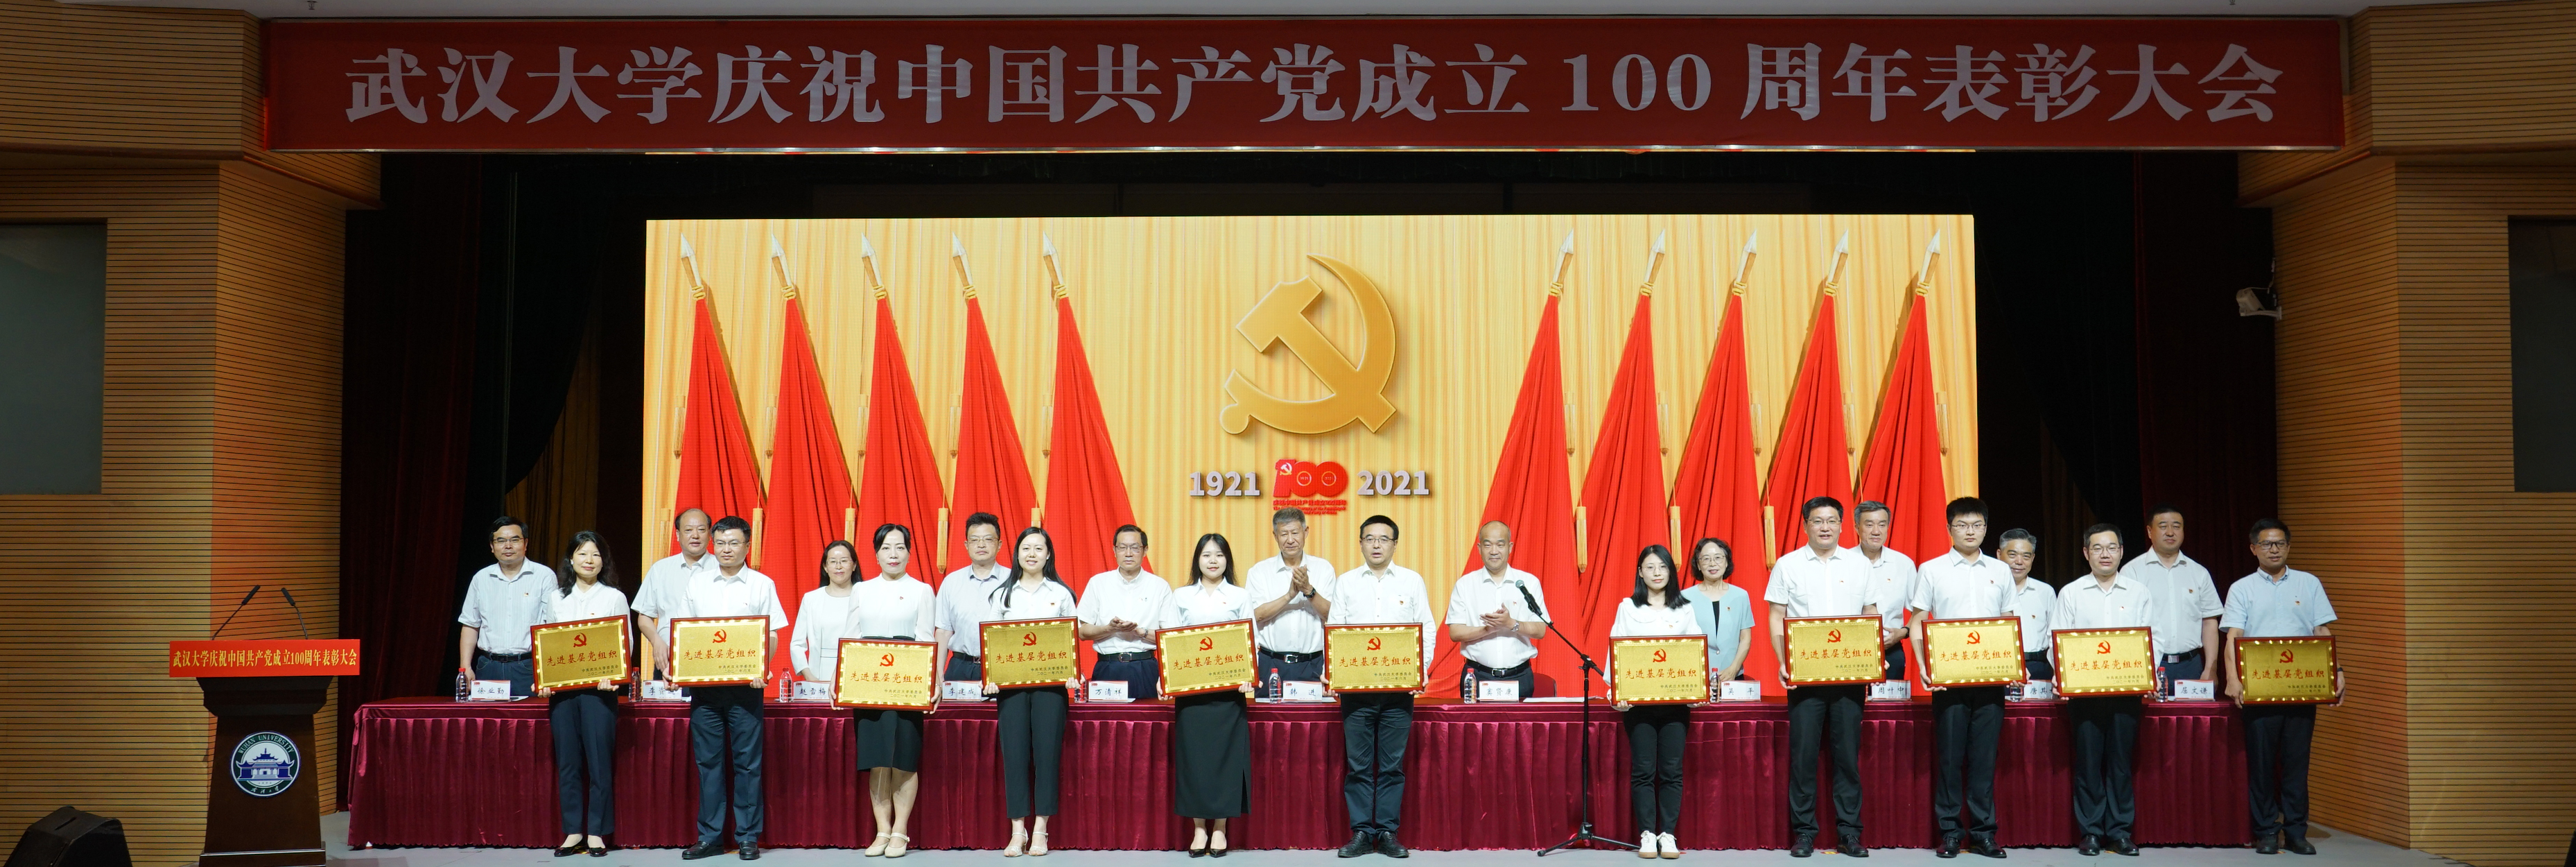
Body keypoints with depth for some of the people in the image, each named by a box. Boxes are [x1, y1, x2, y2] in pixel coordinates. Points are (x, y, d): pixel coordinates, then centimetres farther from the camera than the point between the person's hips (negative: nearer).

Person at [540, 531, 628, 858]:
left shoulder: (615, 598, 6)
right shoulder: (556, 598, 13)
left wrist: (613, 677, -12)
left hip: (599, 687, -2)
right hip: (561, 687, 2)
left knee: (599, 759, -4)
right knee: (566, 761, 3)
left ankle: (597, 832, 4)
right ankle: (573, 831, 9)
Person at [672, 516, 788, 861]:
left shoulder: (762, 585, 4)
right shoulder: (697, 583, 11)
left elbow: (772, 636, 2)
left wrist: (762, 668, -15)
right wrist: (674, 665, -5)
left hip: (745, 686, -2)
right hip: (703, 684, 2)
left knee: (747, 762, -1)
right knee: (708, 761, 5)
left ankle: (748, 837, 6)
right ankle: (709, 837, 11)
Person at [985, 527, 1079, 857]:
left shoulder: (1061, 594, 10)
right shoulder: (1002, 594, 12)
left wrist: (1073, 674, -8)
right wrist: (990, 677, -6)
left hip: (1050, 681, -1)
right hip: (1011, 681, 1)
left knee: (1047, 751, -5)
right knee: (1014, 752, -3)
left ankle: (1040, 831, 2)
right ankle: (1017, 832, 3)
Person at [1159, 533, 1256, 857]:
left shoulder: (1241, 596, 9)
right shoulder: (1181, 597, 11)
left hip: (1229, 685, -1)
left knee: (1225, 751, -2)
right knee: (1193, 751, -1)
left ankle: (1220, 827, 5)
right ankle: (1199, 827, 6)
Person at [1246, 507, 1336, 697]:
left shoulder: (1324, 569, 7)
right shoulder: (1259, 571, 6)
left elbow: (1331, 615, -1)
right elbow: (1256, 615, -6)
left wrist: (1309, 590, -15)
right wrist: (1289, 595, -15)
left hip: (1312, 666, 0)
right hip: (1272, 665, 0)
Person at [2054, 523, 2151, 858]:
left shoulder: (2139, 593, 11)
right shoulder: (2070, 593, 9)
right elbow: (2058, 641, 6)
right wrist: (2062, 676, -9)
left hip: (2126, 689, 1)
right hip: (2083, 688, 0)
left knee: (2121, 759, 1)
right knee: (2088, 759, -1)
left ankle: (2119, 830, 9)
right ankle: (2091, 831, 5)